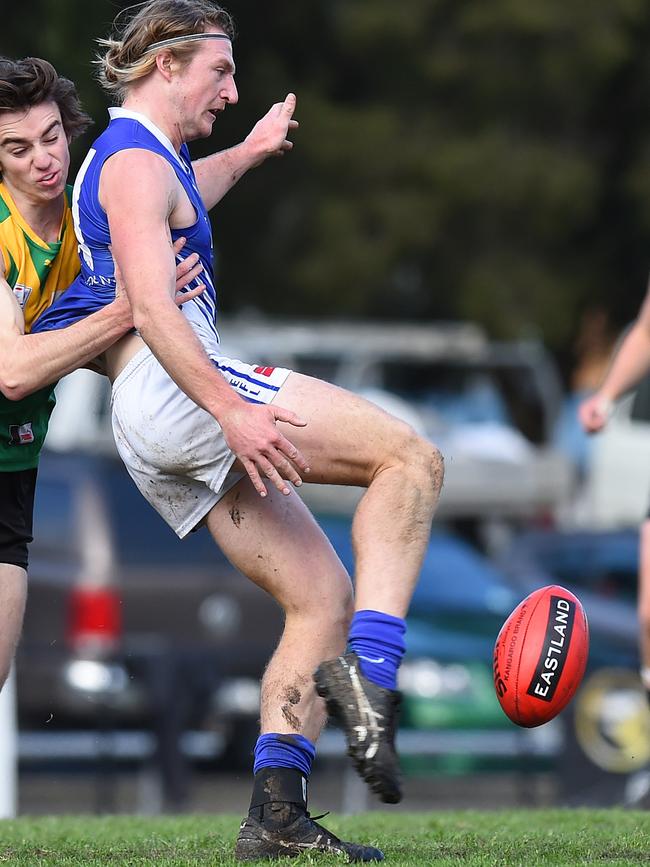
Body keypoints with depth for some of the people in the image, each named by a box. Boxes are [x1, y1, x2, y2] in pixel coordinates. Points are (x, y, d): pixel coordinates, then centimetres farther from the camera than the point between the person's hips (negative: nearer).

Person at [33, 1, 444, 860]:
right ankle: (366, 674, -29)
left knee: (323, 591, 5)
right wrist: (230, 410, -30)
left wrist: (250, 152, 63)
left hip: (163, 446, 10)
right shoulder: (136, 162, -7)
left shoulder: (137, 159, 25)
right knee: (411, 458, -16)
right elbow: (153, 307, -21)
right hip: (170, 392, -10)